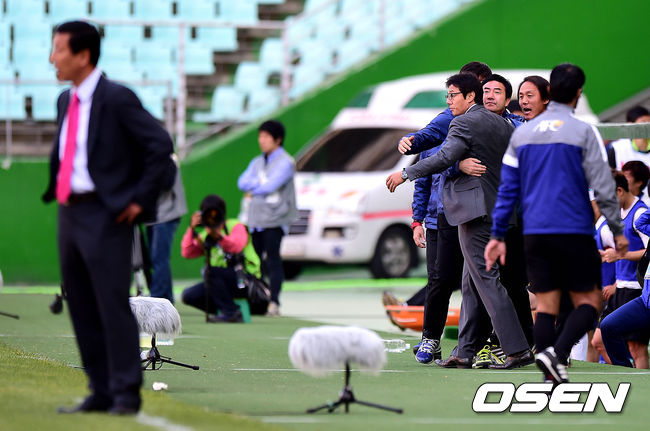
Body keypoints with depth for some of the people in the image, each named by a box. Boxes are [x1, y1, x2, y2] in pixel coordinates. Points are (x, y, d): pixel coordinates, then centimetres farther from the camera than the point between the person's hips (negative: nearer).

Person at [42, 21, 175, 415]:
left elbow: (161, 146, -14)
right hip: (70, 213, 8)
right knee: (82, 309, 9)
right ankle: (101, 393, 15)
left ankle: (126, 394, -5)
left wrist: (140, 200, -14)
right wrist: (55, 189, 17)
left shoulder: (117, 99, -11)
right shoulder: (66, 101, 13)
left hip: (104, 216, -8)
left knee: (113, 306, -9)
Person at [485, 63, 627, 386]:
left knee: (546, 305, 7)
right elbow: (603, 187, -6)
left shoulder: (522, 133, 9)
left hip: (534, 235, 5)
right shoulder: (583, 132, -5)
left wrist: (497, 235, 15)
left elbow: (507, 189, 11)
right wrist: (617, 230, 3)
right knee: (588, 302, 3)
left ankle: (552, 378, 0)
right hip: (574, 232, -4)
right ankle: (557, 353, -20)